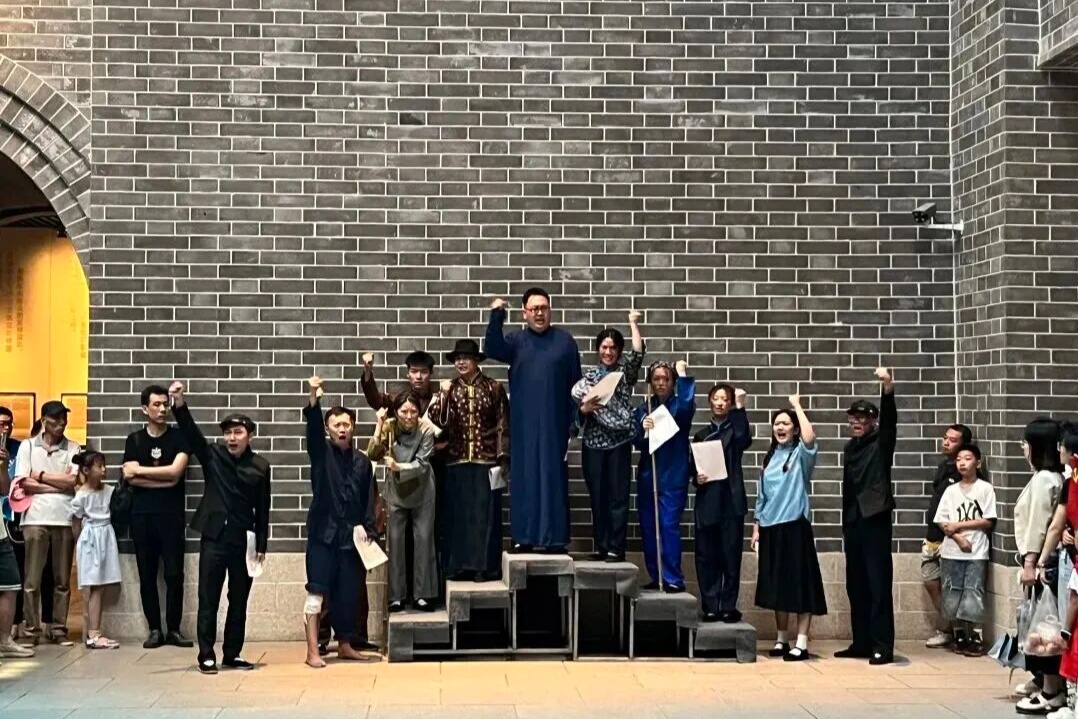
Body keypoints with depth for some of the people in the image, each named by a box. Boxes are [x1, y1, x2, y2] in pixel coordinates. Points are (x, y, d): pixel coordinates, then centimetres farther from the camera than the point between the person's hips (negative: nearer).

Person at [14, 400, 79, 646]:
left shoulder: (73, 449, 6)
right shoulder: (27, 446, 6)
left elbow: (75, 481, -5)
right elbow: (25, 483, -4)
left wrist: (41, 475, -3)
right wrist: (60, 485, -7)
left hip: (65, 519, 1)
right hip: (35, 519, -1)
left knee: (62, 580, 6)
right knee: (32, 579, 0)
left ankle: (58, 629, 13)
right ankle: (32, 629, 8)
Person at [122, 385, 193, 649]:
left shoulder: (179, 437, 3)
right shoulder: (134, 439, 8)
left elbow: (175, 472, -11)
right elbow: (130, 478, -4)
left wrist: (140, 469, -5)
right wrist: (164, 479, -9)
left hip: (172, 515, -2)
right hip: (142, 515, 2)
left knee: (174, 574, -3)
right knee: (147, 575, 5)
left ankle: (173, 629, 5)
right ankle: (154, 629, 12)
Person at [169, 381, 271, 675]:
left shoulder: (260, 466, 2)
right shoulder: (212, 455, 1)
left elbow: (262, 509, 4)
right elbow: (191, 432, -14)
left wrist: (261, 545, 2)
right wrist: (179, 404, -30)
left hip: (243, 541, 1)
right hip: (214, 538, -1)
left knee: (239, 602, 9)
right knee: (208, 601, 2)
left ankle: (232, 654, 20)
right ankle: (206, 655, 9)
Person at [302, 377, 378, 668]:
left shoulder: (362, 461, 9)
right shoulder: (321, 453, 2)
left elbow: (369, 501, 9)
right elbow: (312, 427, -16)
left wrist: (369, 531, 0)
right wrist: (314, 397, -32)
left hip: (352, 535, 3)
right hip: (323, 533, -3)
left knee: (348, 594, 9)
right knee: (317, 592, -6)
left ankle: (344, 645, 23)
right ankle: (313, 650, -3)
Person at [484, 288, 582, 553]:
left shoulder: (565, 340, 5)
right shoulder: (516, 340, 7)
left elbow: (575, 382, 4)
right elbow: (492, 349, -13)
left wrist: (575, 419, -2)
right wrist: (496, 317, -27)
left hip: (555, 423, -1)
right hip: (524, 424, 1)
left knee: (554, 478, 1)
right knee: (524, 478, 3)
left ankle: (555, 538, 4)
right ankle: (524, 537, 8)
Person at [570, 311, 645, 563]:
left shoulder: (625, 371, 8)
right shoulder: (589, 376, 11)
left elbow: (638, 352, -11)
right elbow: (576, 407, 1)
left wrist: (633, 323, -10)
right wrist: (585, 407, -20)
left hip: (619, 441, -2)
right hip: (594, 442, 2)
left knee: (618, 496, -2)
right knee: (597, 497, 5)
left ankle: (616, 548, 0)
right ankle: (601, 546, 13)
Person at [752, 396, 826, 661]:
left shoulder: (801, 454, -1)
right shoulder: (770, 458, 14)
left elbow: (810, 438, -26)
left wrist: (797, 406, -15)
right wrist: (756, 528, 14)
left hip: (795, 525, -5)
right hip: (770, 528, 5)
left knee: (799, 584, -4)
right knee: (777, 585, 10)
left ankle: (801, 643, -2)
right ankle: (781, 639, 20)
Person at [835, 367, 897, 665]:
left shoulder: (881, 443, -1)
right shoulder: (850, 448, 16)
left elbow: (890, 419, -20)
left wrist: (887, 388, -36)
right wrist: (846, 523, 17)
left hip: (875, 519, -7)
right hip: (853, 521, 7)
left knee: (879, 585, -6)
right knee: (856, 586, 10)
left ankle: (882, 647, -4)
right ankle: (861, 643, 18)